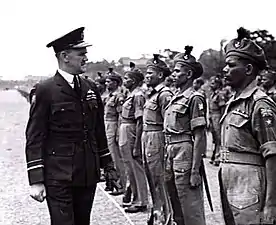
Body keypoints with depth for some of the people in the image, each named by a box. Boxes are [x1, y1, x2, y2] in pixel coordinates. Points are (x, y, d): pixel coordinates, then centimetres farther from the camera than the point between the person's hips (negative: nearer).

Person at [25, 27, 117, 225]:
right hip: (59, 177, -5)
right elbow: (35, 139, -9)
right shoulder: (45, 90, -8)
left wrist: (108, 166, 15)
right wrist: (36, 180, -14)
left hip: (88, 175, 6)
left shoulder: (91, 89, 10)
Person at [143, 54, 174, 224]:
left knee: (159, 180, -3)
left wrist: (166, 147, -19)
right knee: (152, 178, 15)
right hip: (147, 139, 10)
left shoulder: (164, 94, -14)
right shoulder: (153, 94, 15)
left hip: (156, 140, -10)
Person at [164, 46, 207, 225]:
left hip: (186, 157, -9)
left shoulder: (194, 98, -12)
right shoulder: (176, 98, 14)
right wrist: (168, 163, 18)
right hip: (173, 158, 9)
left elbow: (200, 137, -16)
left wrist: (195, 171, -20)